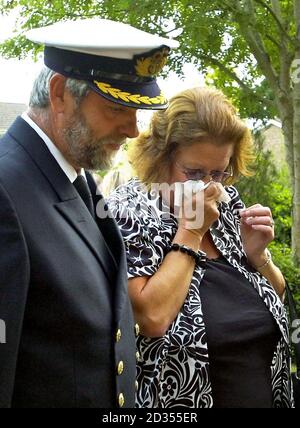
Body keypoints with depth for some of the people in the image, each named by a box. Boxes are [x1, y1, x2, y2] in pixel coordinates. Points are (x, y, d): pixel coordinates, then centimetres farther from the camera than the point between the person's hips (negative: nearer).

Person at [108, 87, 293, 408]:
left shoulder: (226, 202, 2)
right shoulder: (128, 211, -14)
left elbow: (274, 298, 11)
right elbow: (152, 319, -27)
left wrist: (256, 254, -8)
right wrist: (189, 232, -20)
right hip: (182, 400, -5)